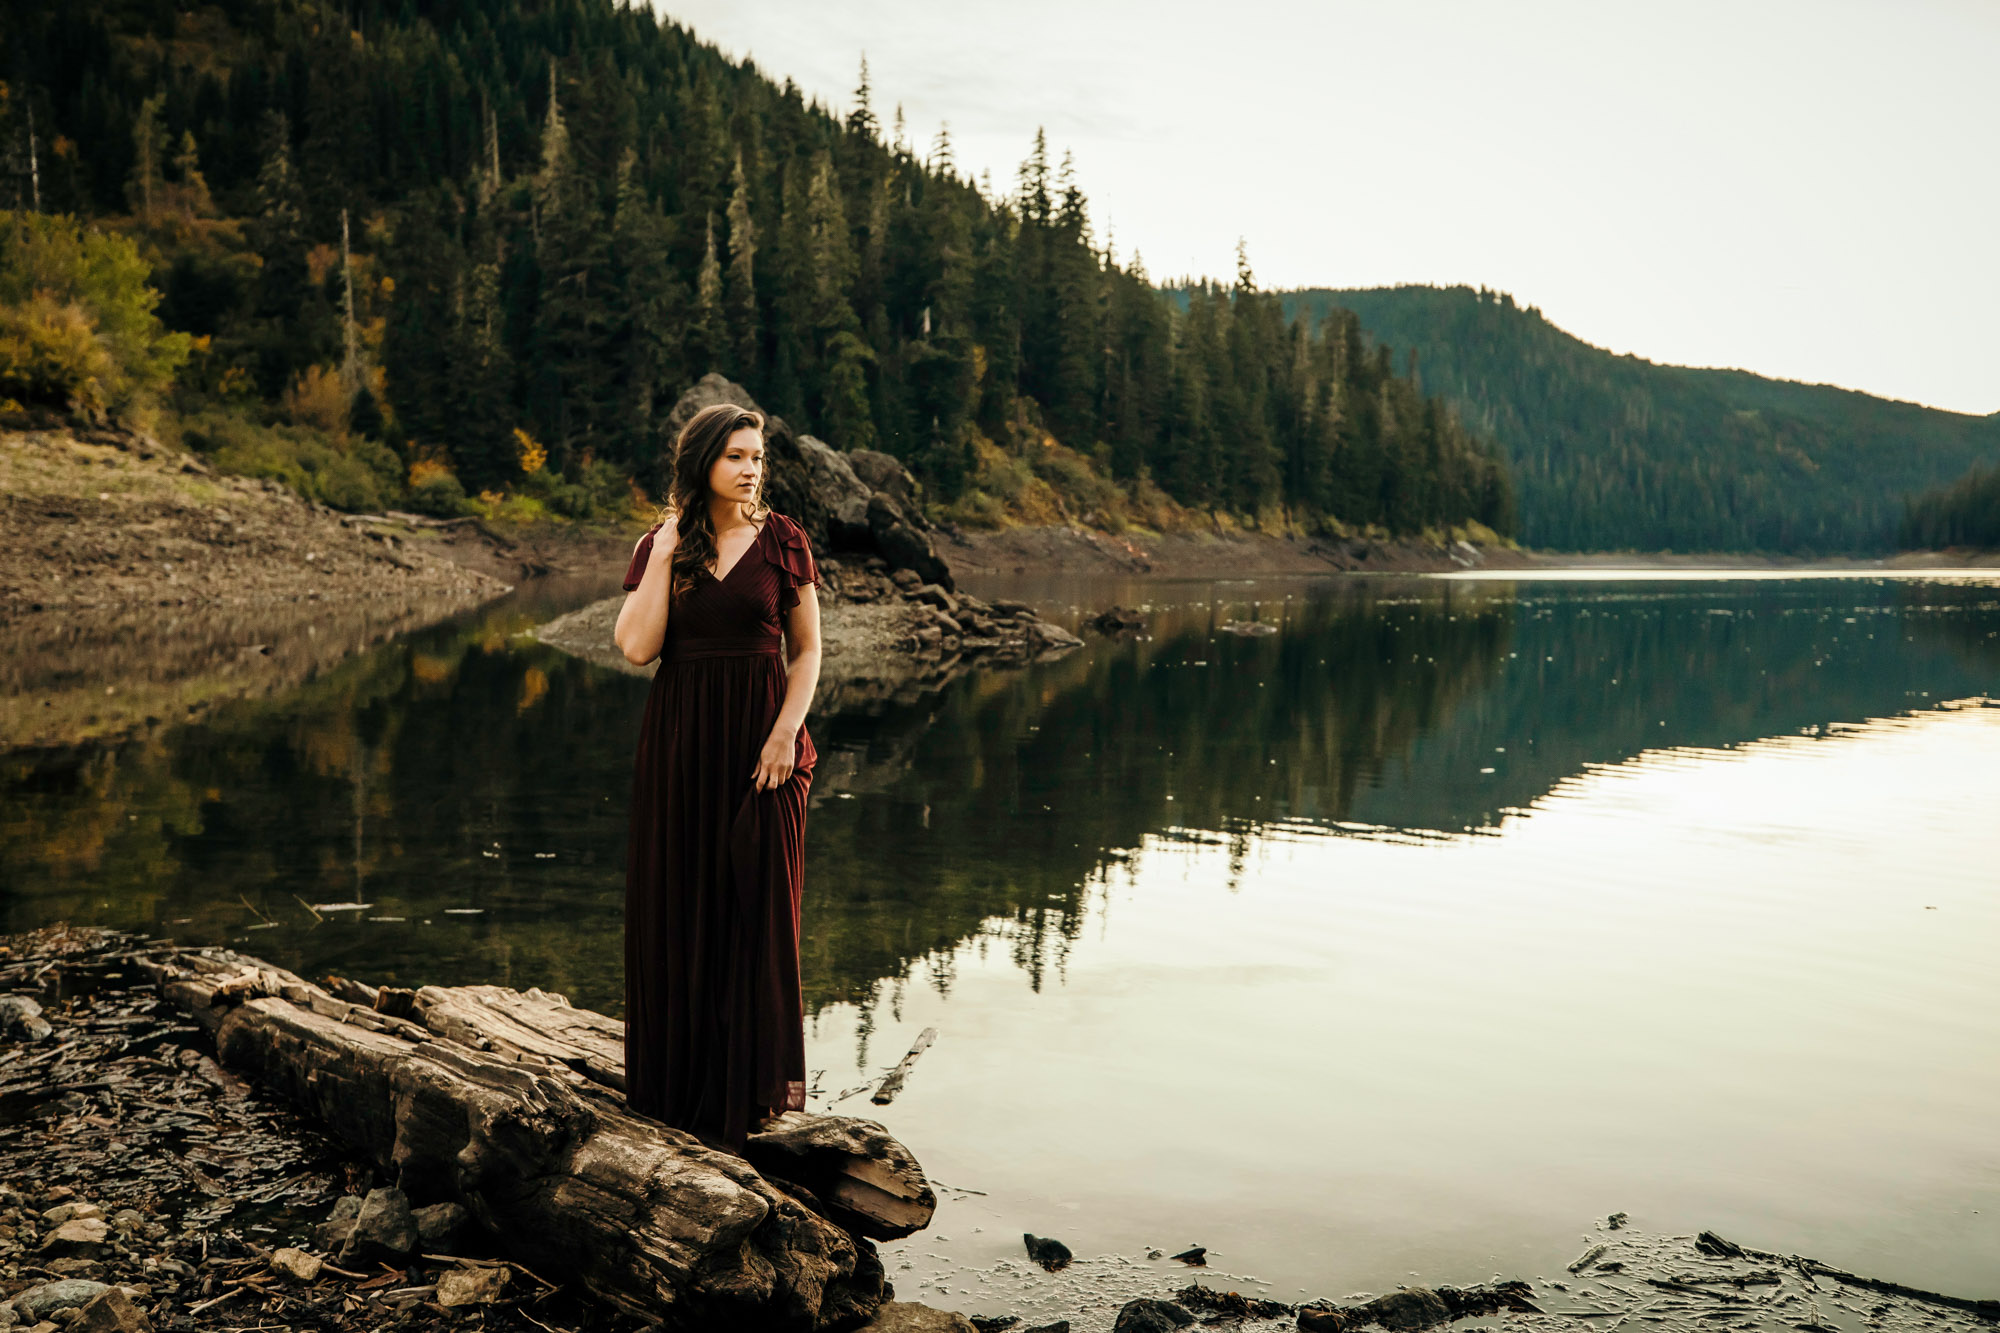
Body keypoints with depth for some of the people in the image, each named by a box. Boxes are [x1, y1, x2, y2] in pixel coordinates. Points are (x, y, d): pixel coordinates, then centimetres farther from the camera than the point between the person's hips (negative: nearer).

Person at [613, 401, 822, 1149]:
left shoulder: (782, 542, 1)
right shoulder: (659, 546, 4)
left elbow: (807, 650, 1)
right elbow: (637, 646, -9)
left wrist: (786, 730, -12)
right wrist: (666, 551, -8)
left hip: (759, 736, -1)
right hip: (680, 736, 2)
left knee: (756, 903, 3)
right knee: (678, 903, 6)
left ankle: (755, 1079, 17)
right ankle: (683, 1078, 20)